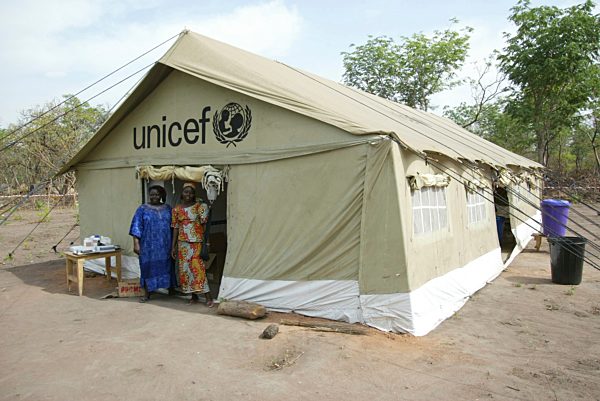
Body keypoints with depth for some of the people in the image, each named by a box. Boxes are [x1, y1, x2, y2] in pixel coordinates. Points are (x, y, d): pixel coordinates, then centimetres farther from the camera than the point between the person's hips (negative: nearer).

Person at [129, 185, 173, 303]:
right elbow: (136, 227, -3)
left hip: (165, 245, 2)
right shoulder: (142, 209, 1)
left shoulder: (168, 209, 9)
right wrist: (136, 243, -11)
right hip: (149, 246, -2)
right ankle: (147, 294, 12)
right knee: (149, 267, 2)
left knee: (166, 266, 7)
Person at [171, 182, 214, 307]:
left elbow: (203, 221, -10)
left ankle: (208, 296, -7)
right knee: (185, 268, 6)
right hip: (183, 242, 4)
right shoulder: (177, 209, 8)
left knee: (197, 267, -10)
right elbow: (175, 228, 9)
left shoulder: (199, 206, -1)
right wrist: (173, 246, 7)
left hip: (197, 241, -4)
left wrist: (203, 207, -13)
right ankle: (194, 296, 19)